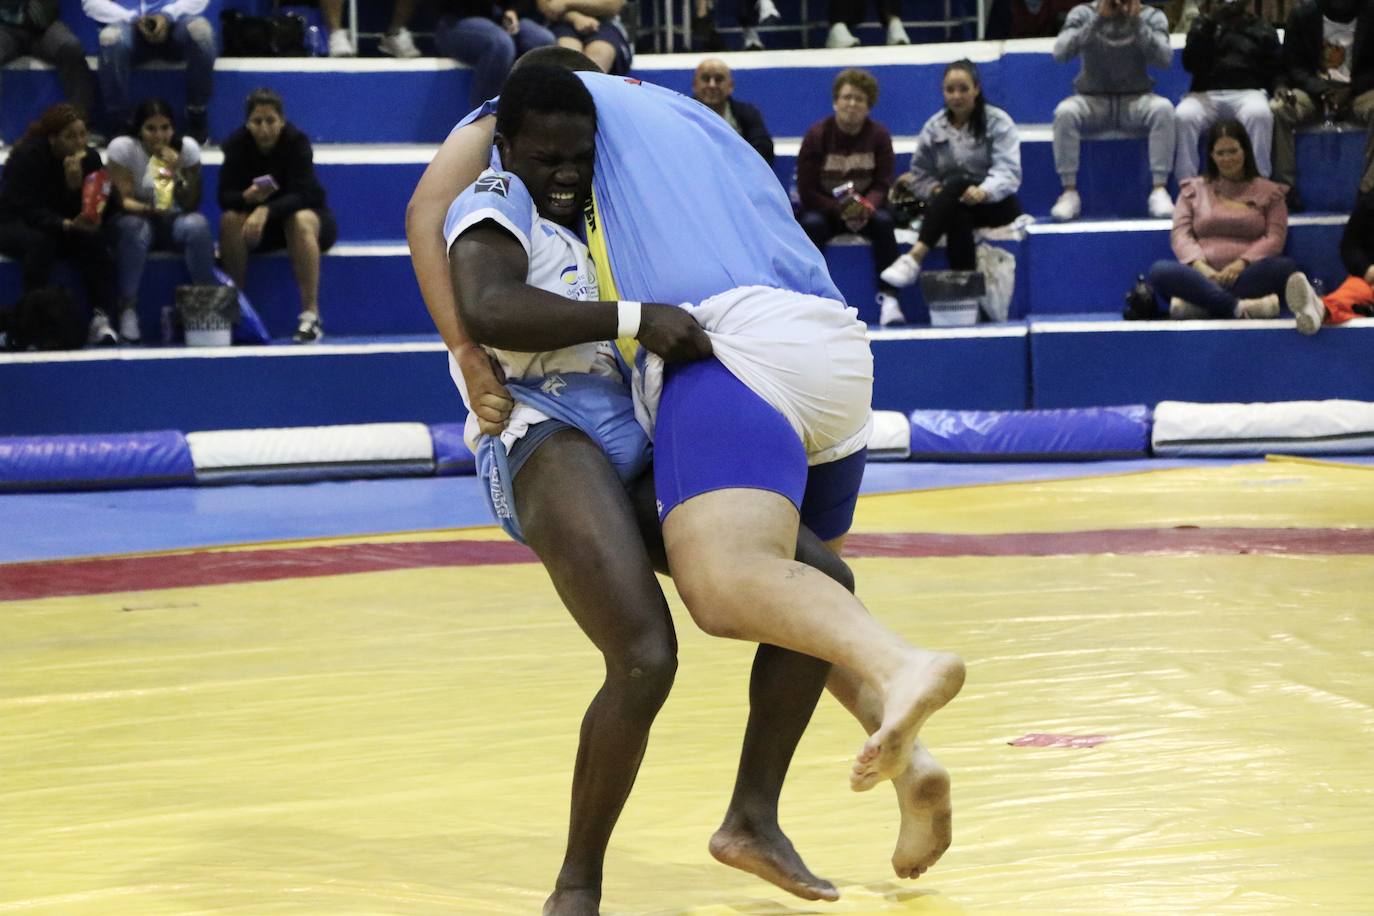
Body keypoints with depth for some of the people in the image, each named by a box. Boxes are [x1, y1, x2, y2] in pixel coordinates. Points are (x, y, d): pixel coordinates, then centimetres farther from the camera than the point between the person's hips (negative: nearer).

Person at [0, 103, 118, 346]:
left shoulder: (90, 158, -6)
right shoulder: (27, 156, -19)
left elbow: (96, 208, -9)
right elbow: (26, 208, -24)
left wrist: (76, 184, -29)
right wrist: (67, 225, -38)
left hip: (67, 228, 4)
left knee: (94, 240, -27)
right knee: (40, 243, -38)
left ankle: (100, 319, -32)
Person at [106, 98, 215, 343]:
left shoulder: (187, 148, -8)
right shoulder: (122, 148, -14)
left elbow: (191, 206, -10)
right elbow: (123, 200, -18)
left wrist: (177, 174, -27)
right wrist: (148, 209, -38)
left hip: (175, 221, 2)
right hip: (139, 218, -2)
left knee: (197, 225, -31)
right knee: (133, 227, -37)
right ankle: (127, 309, -32)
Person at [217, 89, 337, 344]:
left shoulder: (296, 141, -20)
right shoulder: (237, 144, -12)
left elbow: (303, 194, -29)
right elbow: (225, 196, -15)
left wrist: (267, 210, -46)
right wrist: (247, 198, -39)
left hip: (304, 211, -3)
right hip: (258, 220, 3)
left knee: (301, 221, -37)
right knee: (230, 219, -27)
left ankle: (311, 315, -37)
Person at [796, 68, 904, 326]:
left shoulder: (878, 135, -4)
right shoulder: (817, 136, -10)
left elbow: (882, 184, -7)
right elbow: (807, 191, -12)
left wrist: (867, 206, -30)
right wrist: (841, 210, -25)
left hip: (865, 210, 1)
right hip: (823, 209, -1)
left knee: (883, 220, -30)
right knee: (812, 224, -34)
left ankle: (888, 296, -28)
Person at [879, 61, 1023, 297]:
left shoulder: (997, 122, 0)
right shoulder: (933, 128, 10)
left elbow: (1008, 171, -14)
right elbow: (920, 175, 10)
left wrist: (983, 191, -35)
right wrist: (935, 190, -15)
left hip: (996, 204, -2)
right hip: (954, 206, 2)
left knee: (957, 183, -35)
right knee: (957, 217, -38)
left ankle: (915, 257, -51)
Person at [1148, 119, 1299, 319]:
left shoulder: (1268, 191, 17)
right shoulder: (1193, 189, 20)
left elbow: (1275, 237, 4)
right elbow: (1180, 234, 8)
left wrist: (1242, 262, -15)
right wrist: (1200, 266, -14)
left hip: (1246, 277, 0)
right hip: (1202, 276, 0)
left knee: (1285, 266, -33)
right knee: (1159, 271, -31)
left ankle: (1199, 304, -39)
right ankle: (1239, 307, -47)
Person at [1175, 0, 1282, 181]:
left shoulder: (1262, 29, 18)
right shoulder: (1203, 25, 17)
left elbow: (1274, 70, 12)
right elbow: (1190, 63, 0)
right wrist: (1210, 23, -8)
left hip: (1247, 93, 0)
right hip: (1207, 94, 1)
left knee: (1259, 113, -37)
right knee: (1184, 115, -33)